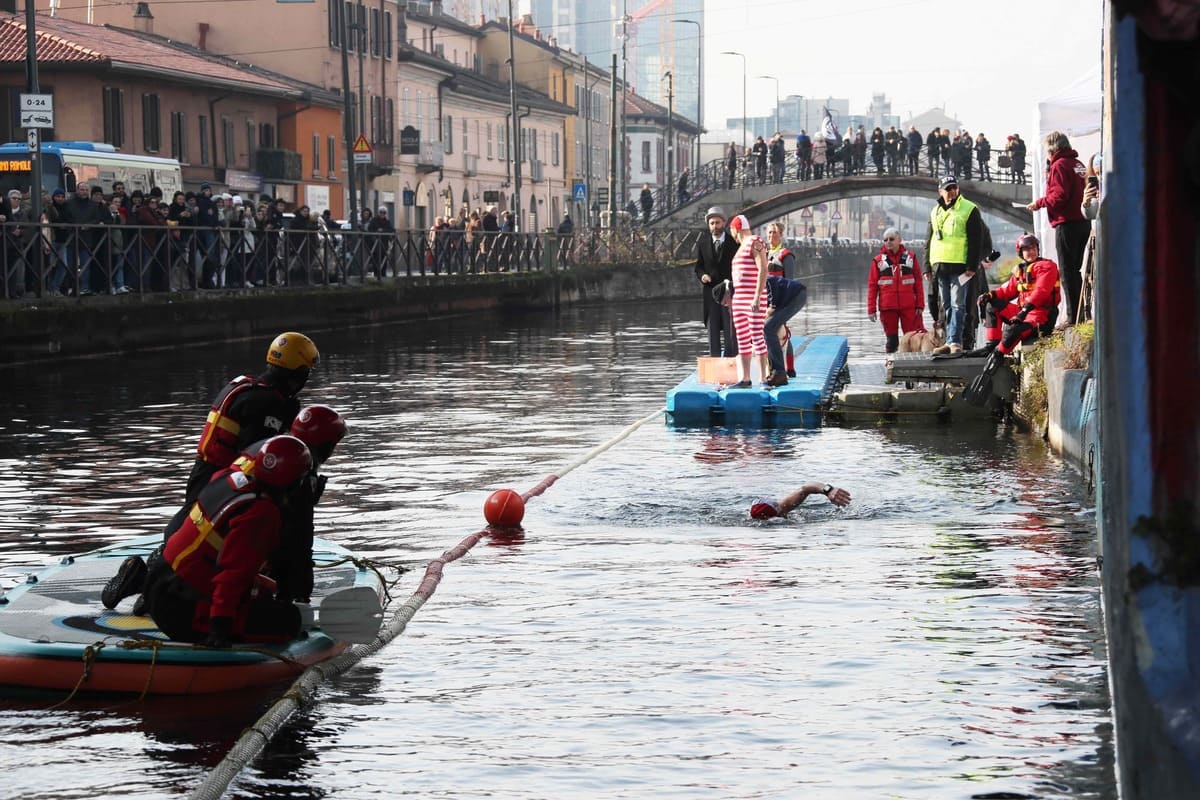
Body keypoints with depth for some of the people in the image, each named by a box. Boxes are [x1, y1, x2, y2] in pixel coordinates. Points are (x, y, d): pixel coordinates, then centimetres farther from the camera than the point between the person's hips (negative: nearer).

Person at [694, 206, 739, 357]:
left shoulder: (734, 242, 1)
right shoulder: (702, 243, 7)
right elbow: (699, 266, 12)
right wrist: (702, 275, -11)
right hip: (710, 292, 2)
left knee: (730, 330, -5)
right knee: (712, 329, 2)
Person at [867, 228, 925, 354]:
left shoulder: (910, 257, 7)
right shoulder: (878, 261, 6)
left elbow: (918, 283, 7)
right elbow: (872, 286, 5)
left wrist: (920, 305, 2)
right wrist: (871, 309, 0)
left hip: (909, 306, 0)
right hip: (887, 307, 0)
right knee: (891, 340, 6)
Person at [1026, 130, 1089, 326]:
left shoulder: (1060, 165, -10)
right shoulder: (1078, 164, 15)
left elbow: (1059, 196, -18)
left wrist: (1039, 203, -5)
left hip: (1067, 223, -9)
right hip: (1083, 221, 9)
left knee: (1067, 272, -6)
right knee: (1075, 270, 16)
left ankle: (1073, 317, -8)